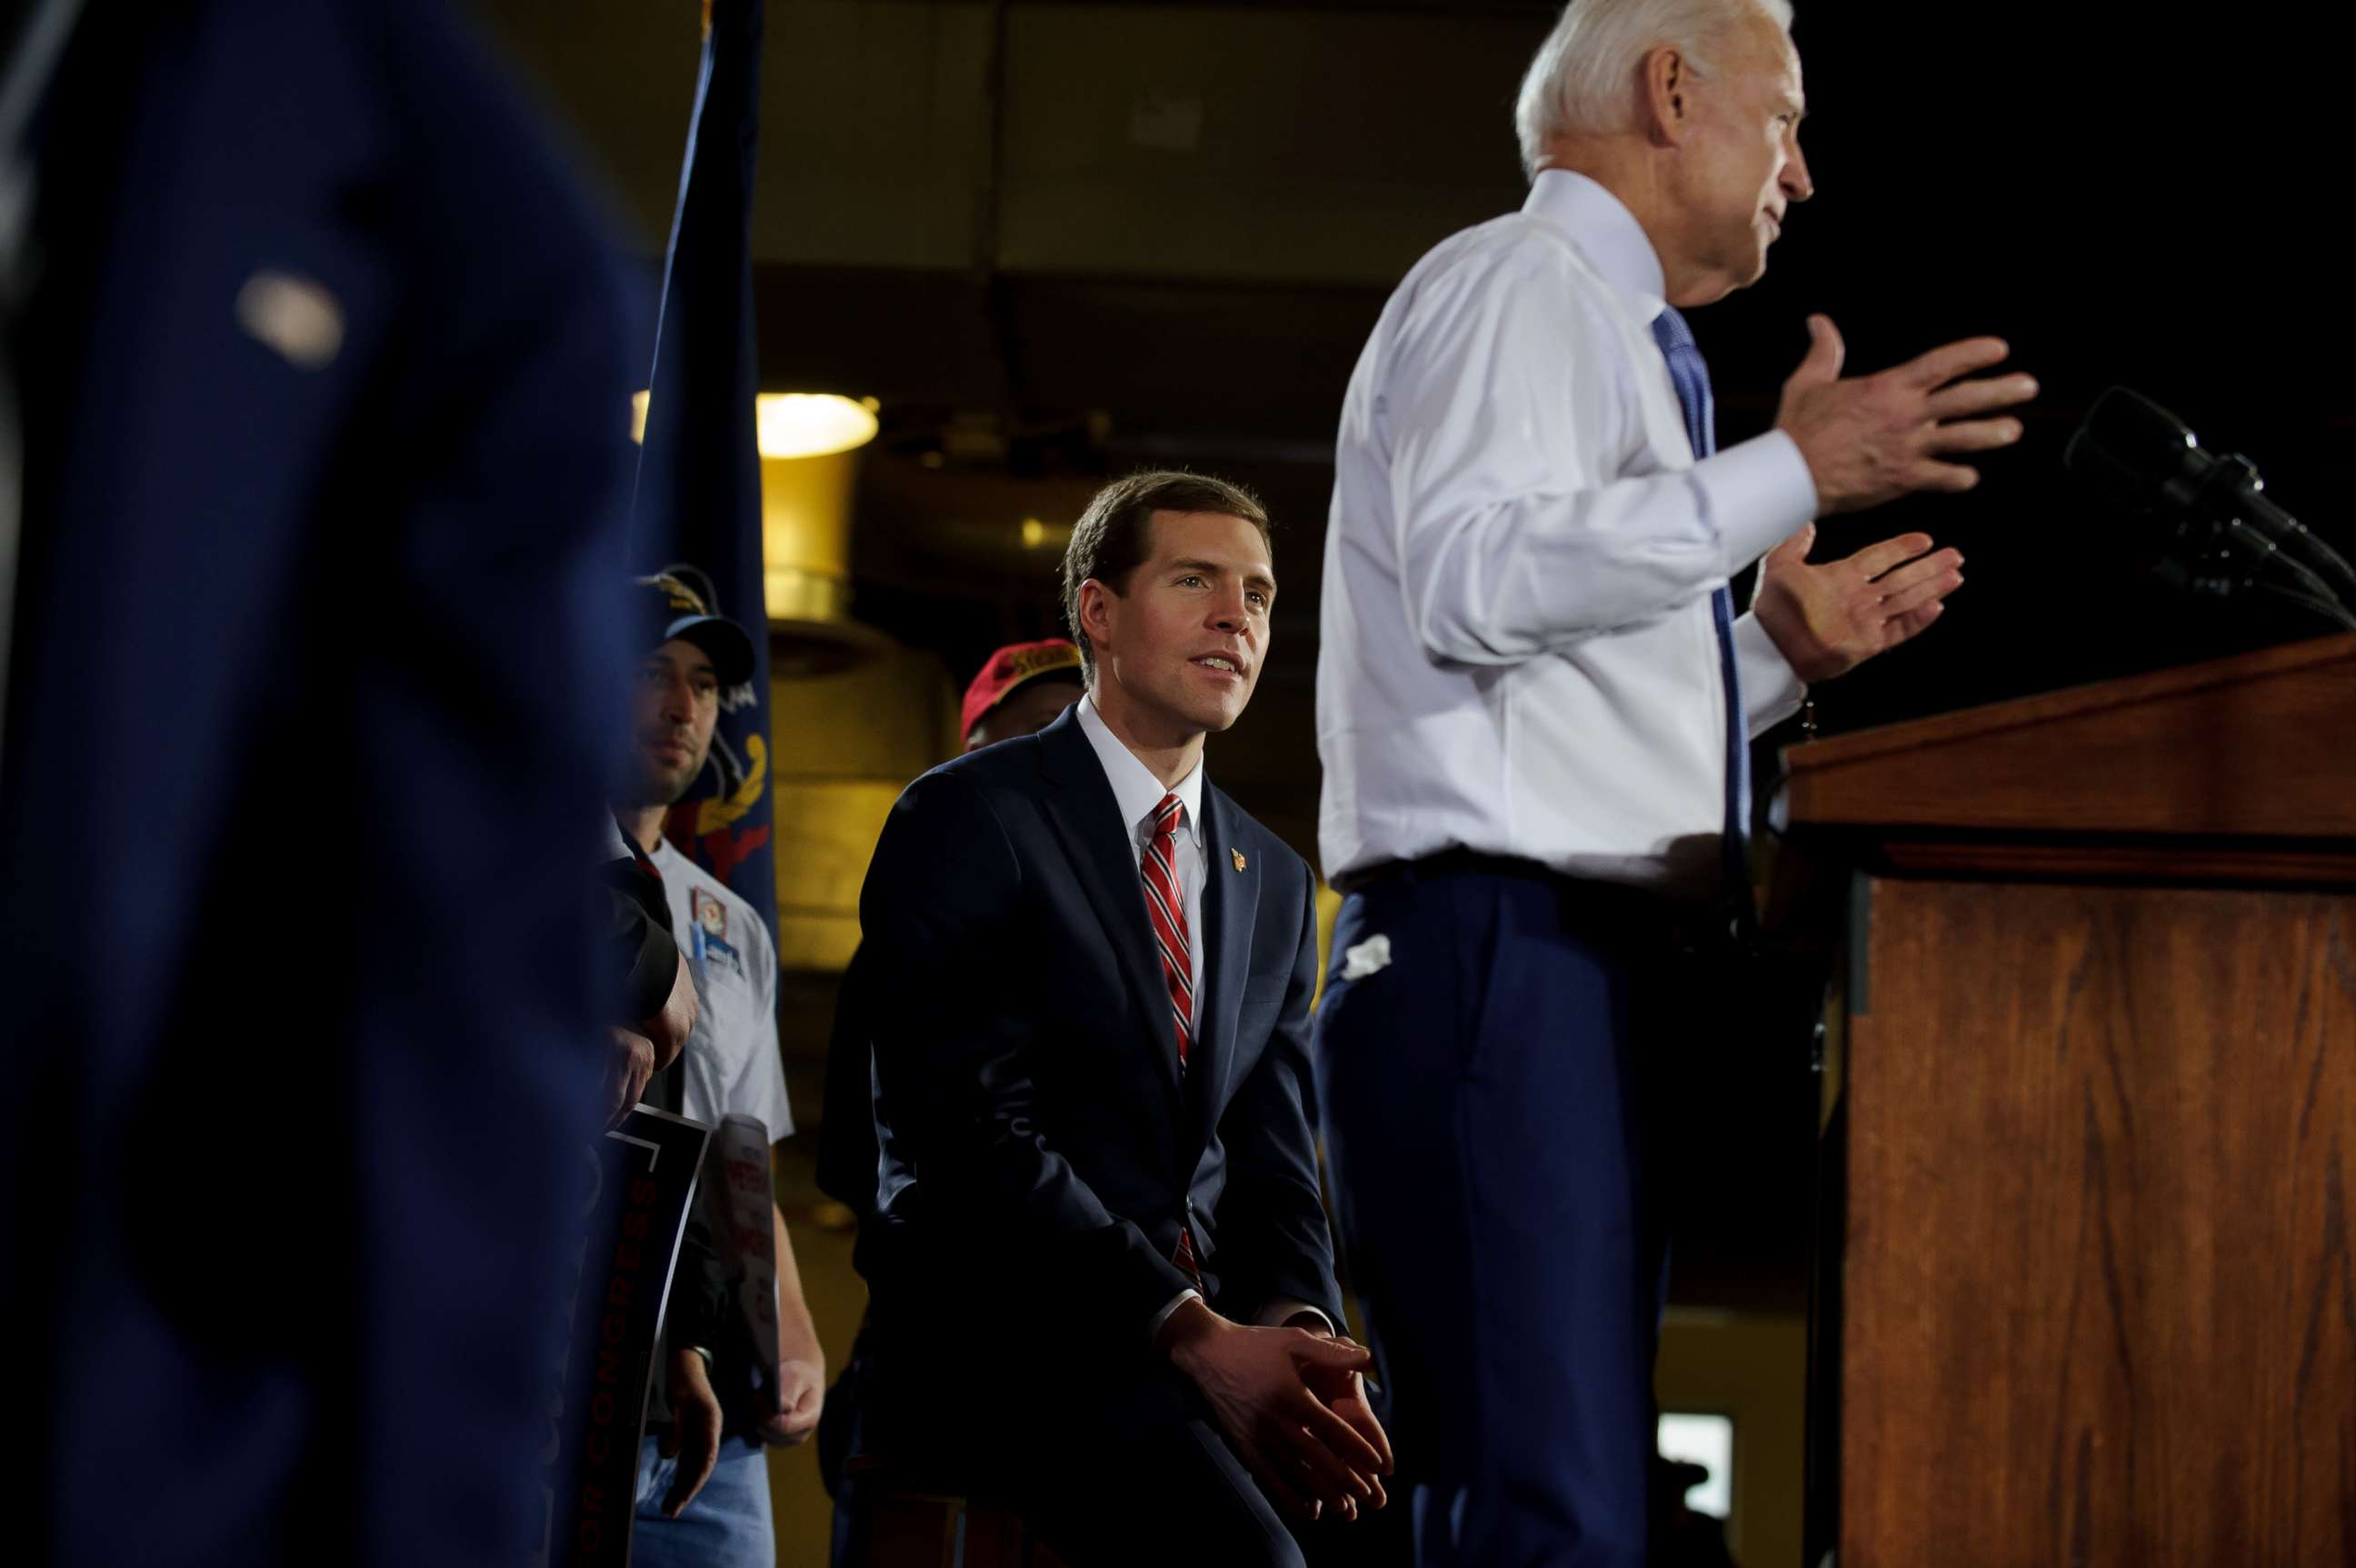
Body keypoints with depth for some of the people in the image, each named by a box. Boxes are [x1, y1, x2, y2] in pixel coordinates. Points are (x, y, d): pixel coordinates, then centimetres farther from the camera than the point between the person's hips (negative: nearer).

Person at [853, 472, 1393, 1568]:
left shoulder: (1275, 883, 19)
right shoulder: (965, 820, -3)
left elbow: (1273, 1162, 14)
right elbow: (976, 1134, -13)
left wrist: (1291, 1324, -10)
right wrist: (1194, 1337, -22)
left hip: (1211, 1331, 6)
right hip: (996, 1325, -6)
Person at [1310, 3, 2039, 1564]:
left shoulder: (1607, 331, 28)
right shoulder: (1516, 283, -1)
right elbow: (1472, 578, -20)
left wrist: (1778, 652, 19)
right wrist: (1793, 475, -19)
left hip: (1595, 985, 10)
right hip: (1502, 954, -10)